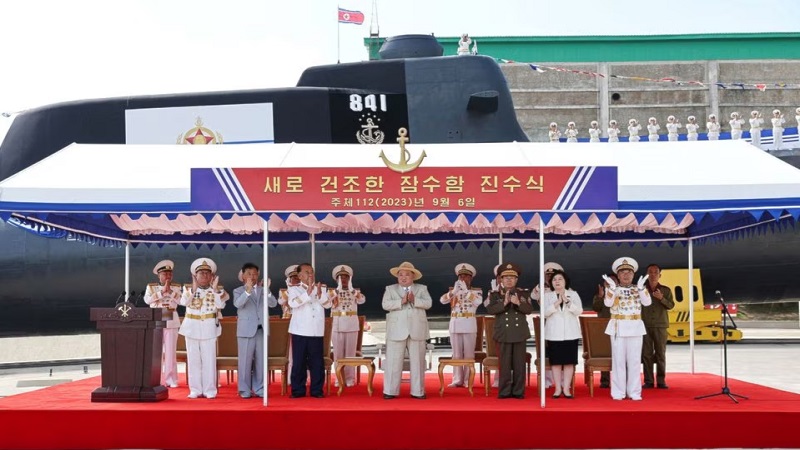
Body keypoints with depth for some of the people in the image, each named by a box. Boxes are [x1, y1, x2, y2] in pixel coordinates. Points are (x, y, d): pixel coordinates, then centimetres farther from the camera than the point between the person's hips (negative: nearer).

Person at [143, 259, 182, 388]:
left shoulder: (176, 287, 8)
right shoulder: (151, 287, 6)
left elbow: (180, 300, -8)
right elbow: (147, 300, -11)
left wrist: (169, 290, -16)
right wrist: (162, 291, -16)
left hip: (171, 322, 0)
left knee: (170, 352, -2)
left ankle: (171, 379, 2)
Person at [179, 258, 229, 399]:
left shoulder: (218, 289, 3)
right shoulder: (188, 288, 5)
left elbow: (221, 305, -13)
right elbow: (184, 302, -13)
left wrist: (215, 288, -18)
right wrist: (194, 288, -18)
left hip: (209, 328, -1)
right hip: (192, 327, 2)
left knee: (209, 359, -3)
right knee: (193, 359, 4)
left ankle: (210, 390, 2)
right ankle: (195, 390, 10)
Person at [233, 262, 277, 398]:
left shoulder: (263, 290, 10)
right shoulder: (238, 291, 1)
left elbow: (273, 303, -5)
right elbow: (237, 303, -20)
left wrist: (267, 290, -22)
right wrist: (247, 290, -35)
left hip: (261, 330, 3)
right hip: (246, 330, -3)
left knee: (261, 361, 7)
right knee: (245, 361, -1)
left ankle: (259, 389, 15)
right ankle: (245, 390, 6)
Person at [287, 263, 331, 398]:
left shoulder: (321, 288, 8)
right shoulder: (294, 289, 0)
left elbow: (327, 305, -4)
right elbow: (293, 303, -19)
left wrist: (320, 294, -23)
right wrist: (308, 292, -28)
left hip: (316, 331, 2)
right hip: (300, 331, -2)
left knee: (317, 361, 2)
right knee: (299, 361, 1)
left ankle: (317, 390, 9)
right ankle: (298, 390, 9)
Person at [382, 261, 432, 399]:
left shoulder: (422, 289, 12)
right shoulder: (390, 289, 10)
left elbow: (428, 303, -3)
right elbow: (385, 304, -5)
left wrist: (414, 300, -19)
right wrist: (401, 301, -17)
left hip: (416, 330, 1)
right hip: (397, 330, -1)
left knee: (417, 362, 4)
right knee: (393, 362, -2)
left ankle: (418, 391, 11)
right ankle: (390, 391, 4)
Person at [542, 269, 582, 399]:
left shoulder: (573, 294, 7)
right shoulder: (547, 296, 6)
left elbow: (579, 311, -6)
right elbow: (544, 312, -7)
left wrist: (568, 301, -17)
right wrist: (557, 303, -17)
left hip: (570, 333, 0)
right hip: (554, 333, 0)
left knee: (569, 361, -1)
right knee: (556, 361, 0)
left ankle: (566, 388, 3)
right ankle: (558, 388, 6)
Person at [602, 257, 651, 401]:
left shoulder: (638, 289, 7)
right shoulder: (613, 289, 3)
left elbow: (647, 302, -10)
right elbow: (608, 303, -15)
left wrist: (641, 287, -23)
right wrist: (612, 288, -26)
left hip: (635, 327, 1)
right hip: (618, 327, -1)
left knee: (634, 361, 3)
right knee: (618, 360, 0)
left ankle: (634, 392, 9)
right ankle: (618, 392, 5)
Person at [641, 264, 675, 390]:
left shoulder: (666, 290, 8)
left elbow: (671, 305, -3)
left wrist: (661, 298, -16)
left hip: (660, 325, 0)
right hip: (645, 325, 0)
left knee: (660, 354, 0)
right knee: (647, 354, -1)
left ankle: (661, 381, 6)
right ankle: (648, 381, 3)